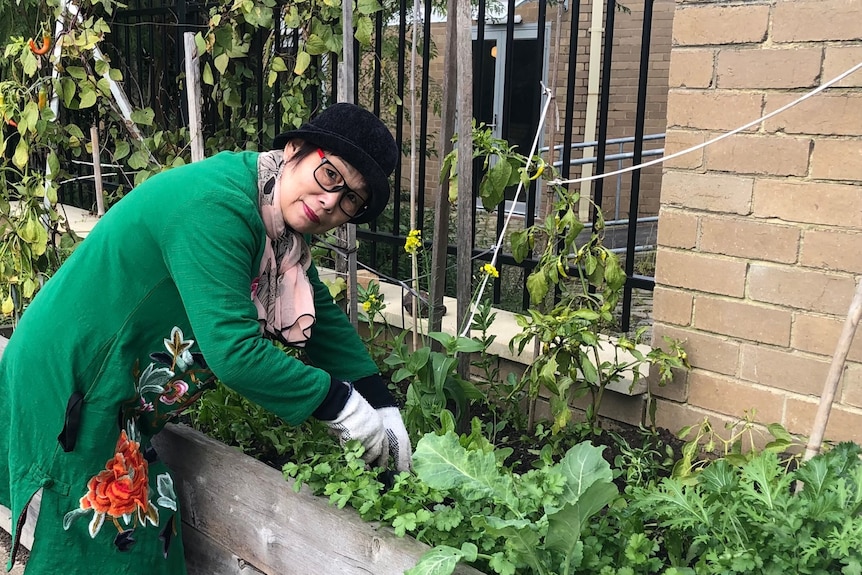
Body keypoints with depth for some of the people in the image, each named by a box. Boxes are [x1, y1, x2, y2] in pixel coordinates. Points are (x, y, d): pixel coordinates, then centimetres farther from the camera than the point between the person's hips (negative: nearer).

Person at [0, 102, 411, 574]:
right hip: (72, 388, -9)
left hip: (123, 401, 9)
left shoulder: (278, 224, 2)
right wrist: (339, 403, -22)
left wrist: (382, 406, -1)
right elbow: (234, 351, -33)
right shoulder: (217, 208, -29)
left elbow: (322, 316, 7)